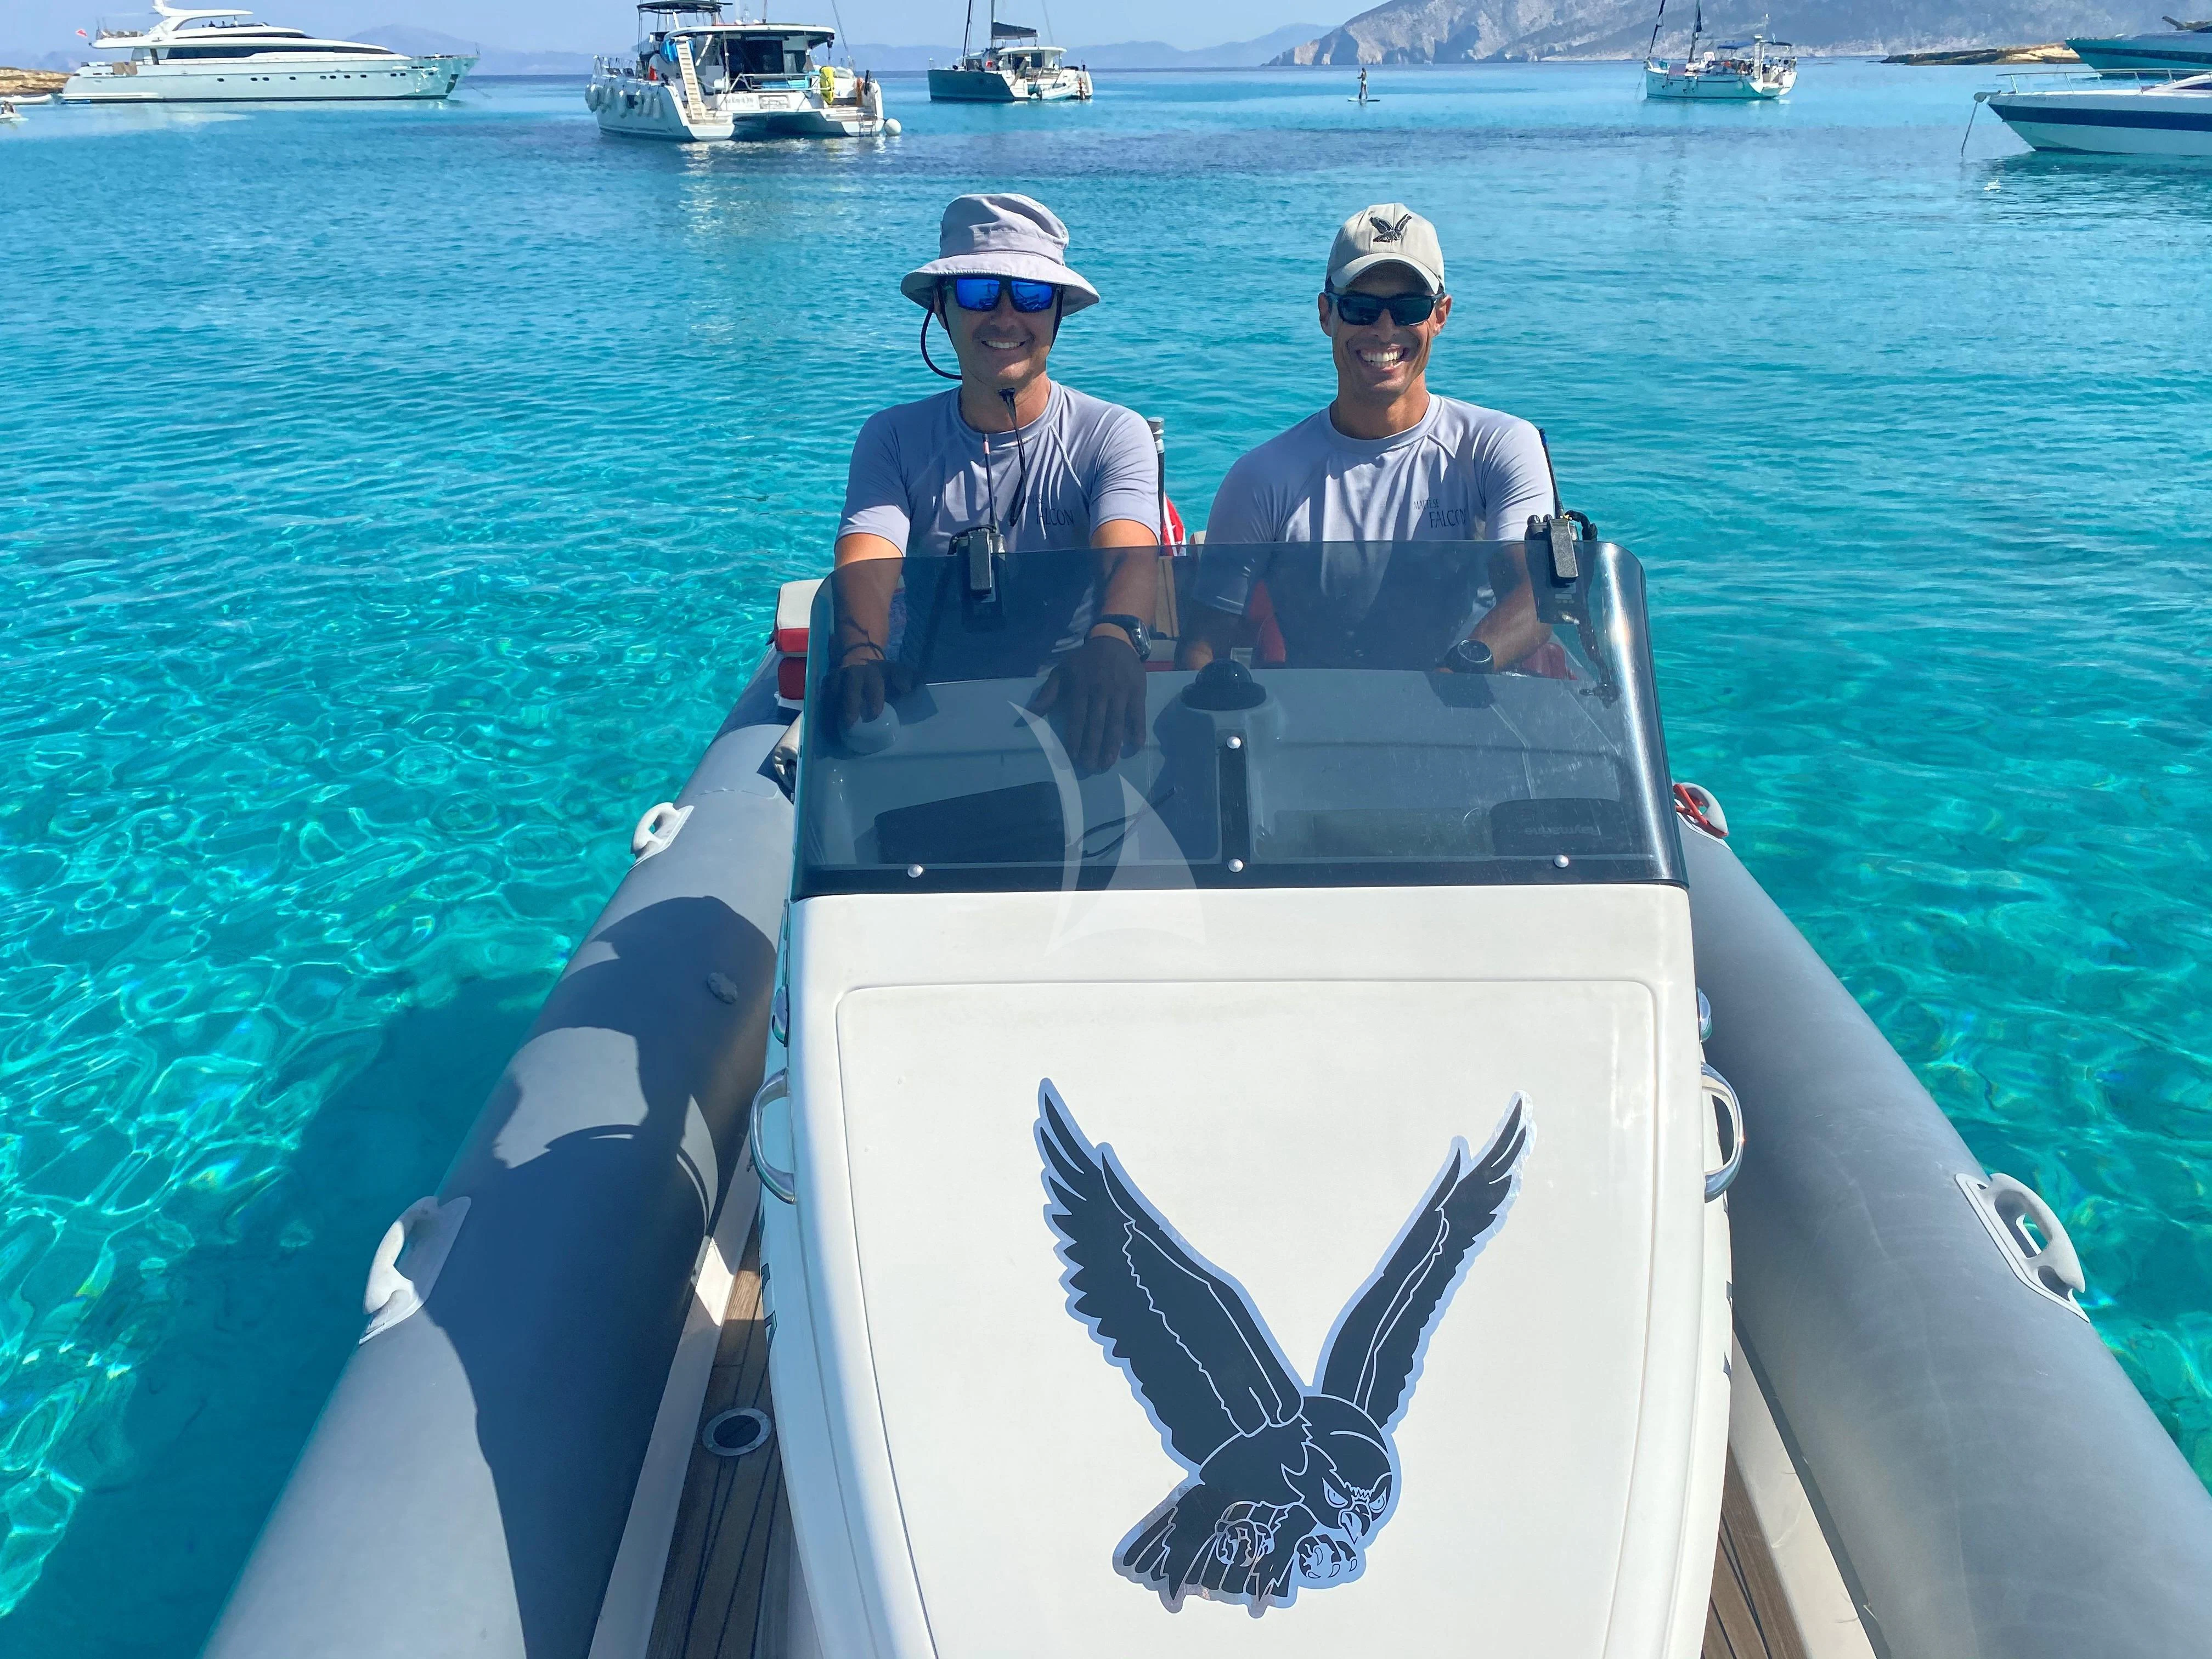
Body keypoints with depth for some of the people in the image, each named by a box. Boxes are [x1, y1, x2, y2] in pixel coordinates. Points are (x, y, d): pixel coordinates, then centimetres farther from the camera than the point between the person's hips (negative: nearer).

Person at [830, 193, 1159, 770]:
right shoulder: (894, 439, 6)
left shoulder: (1113, 435, 0)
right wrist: (862, 654, -37)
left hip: (1072, 711, -1)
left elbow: (1131, 555, -20)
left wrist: (1114, 640, -45)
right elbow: (865, 564, -12)